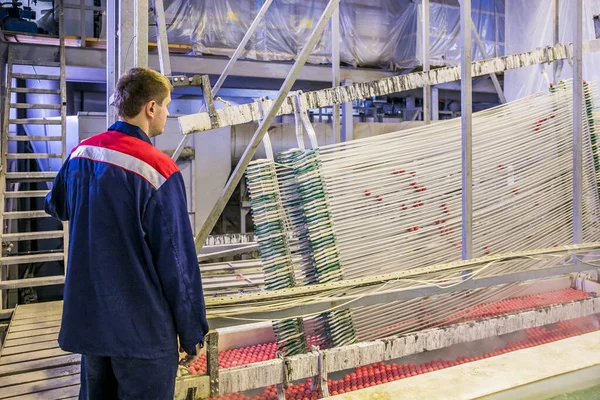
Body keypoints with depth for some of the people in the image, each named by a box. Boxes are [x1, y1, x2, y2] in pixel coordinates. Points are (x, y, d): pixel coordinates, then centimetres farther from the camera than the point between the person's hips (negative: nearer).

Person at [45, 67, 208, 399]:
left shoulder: (80, 153, 1)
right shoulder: (159, 170, -21)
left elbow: (56, 207, 21)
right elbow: (178, 262, -18)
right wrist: (193, 334, -7)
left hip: (87, 320, 7)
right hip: (141, 331, -7)